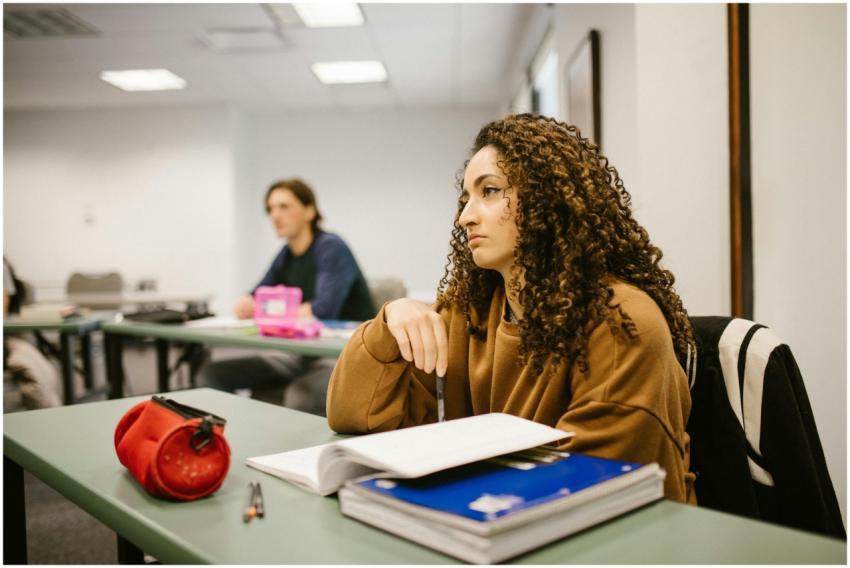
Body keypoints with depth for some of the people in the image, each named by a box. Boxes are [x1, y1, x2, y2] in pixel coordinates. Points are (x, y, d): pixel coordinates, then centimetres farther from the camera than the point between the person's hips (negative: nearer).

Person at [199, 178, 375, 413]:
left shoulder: (332, 248, -13)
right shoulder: (287, 254, 11)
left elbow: (324, 309, -27)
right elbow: (253, 301, 11)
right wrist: (247, 304, -15)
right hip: (305, 355, 8)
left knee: (300, 393, -40)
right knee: (211, 375, -2)